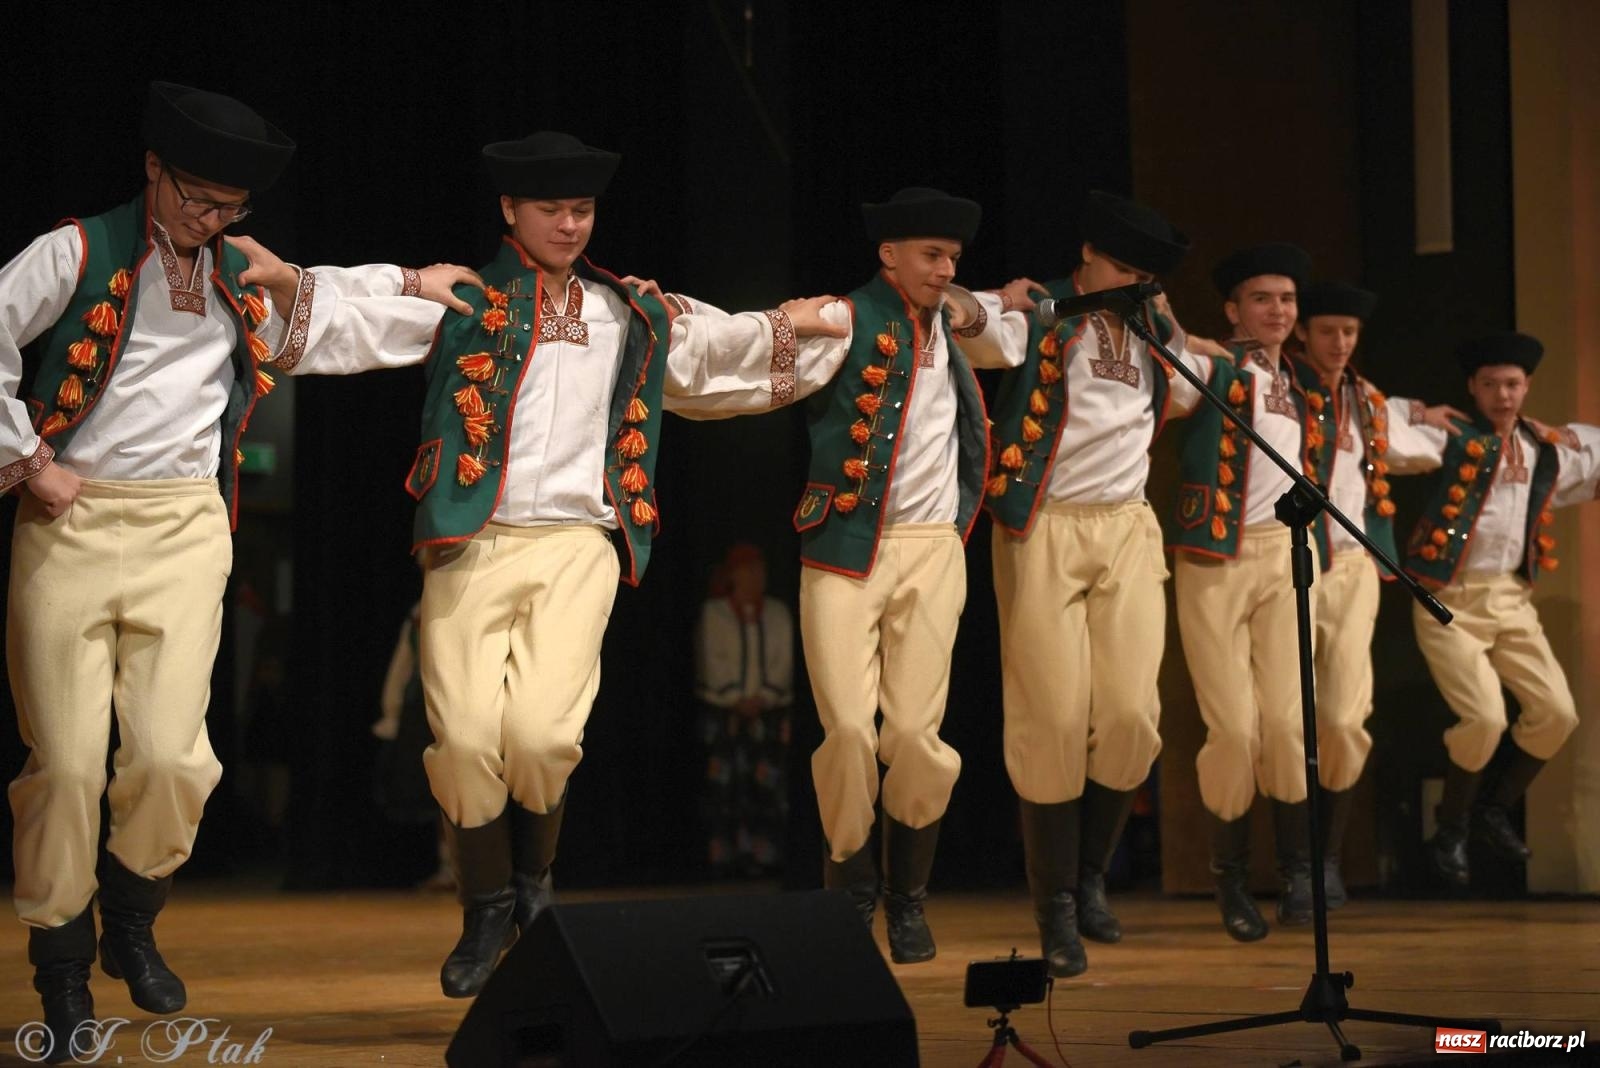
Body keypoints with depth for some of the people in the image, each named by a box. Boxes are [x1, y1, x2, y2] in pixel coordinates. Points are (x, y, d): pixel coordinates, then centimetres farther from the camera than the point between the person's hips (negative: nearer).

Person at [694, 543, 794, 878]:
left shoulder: (778, 613, 10)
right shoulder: (713, 613, 2)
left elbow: (783, 663, 4)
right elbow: (713, 664, -3)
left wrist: (761, 699, -9)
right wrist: (736, 701, -11)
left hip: (768, 713, 2)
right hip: (723, 712, -2)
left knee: (767, 787, -6)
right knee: (725, 787, -7)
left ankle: (764, 858, -5)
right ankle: (725, 859, -7)